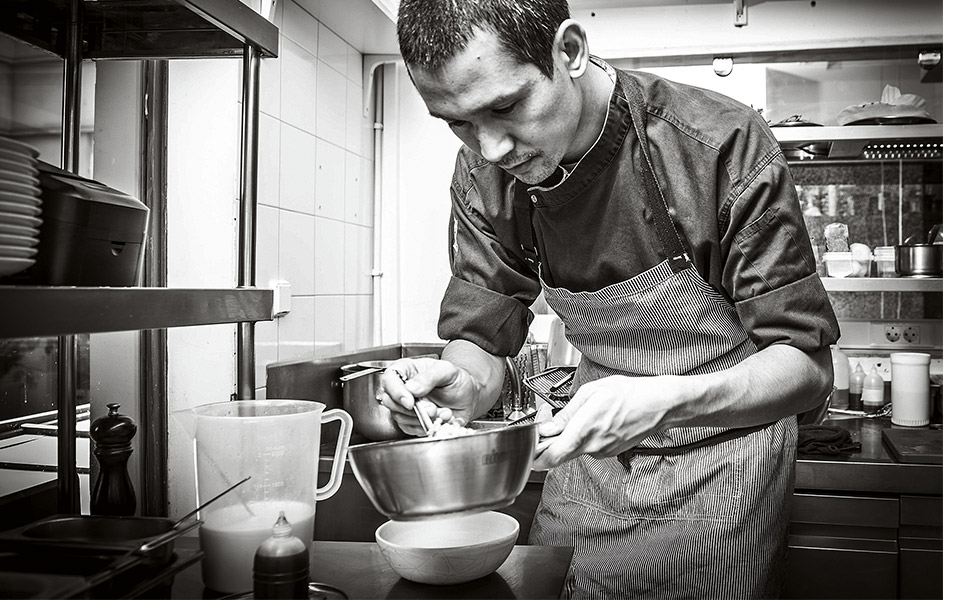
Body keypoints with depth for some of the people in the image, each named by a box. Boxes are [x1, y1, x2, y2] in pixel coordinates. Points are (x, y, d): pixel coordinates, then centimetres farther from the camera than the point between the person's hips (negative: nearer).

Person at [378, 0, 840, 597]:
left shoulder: (724, 145, -25)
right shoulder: (484, 177, -10)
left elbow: (807, 365, -22)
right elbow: (482, 337, -5)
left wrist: (666, 401, -40)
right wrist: (462, 385, -29)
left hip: (720, 449, -3)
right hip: (591, 460, 4)